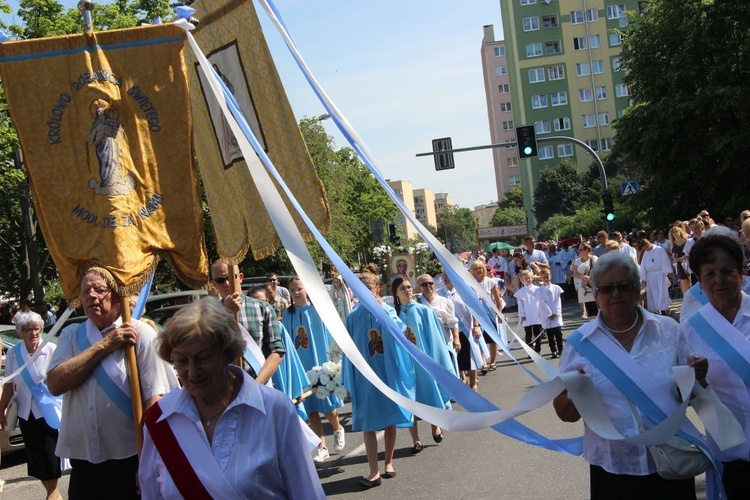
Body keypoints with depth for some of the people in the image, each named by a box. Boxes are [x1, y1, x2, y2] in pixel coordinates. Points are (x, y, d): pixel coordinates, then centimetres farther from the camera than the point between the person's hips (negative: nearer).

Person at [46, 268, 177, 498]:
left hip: (130, 458, -4)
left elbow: (154, 398, -12)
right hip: (82, 458, 4)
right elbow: (55, 384, -9)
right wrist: (104, 345, -13)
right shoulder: (71, 335, 7)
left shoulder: (140, 333, -7)